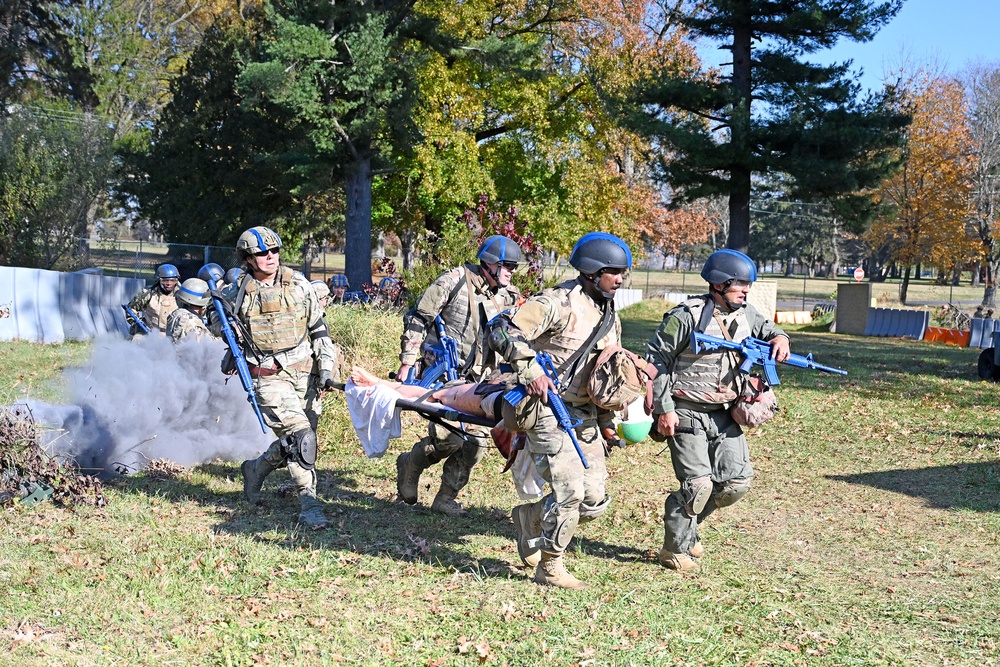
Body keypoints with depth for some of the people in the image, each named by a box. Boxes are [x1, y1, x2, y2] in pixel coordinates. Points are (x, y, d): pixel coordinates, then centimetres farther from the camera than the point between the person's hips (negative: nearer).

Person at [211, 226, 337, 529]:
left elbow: (318, 328, 9)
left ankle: (256, 469, 37)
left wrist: (325, 365, 1)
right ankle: (309, 505, -9)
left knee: (295, 444, 9)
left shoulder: (298, 284, 3)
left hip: (305, 374, 4)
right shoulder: (236, 293, -2)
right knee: (300, 436, -17)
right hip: (270, 378, -4)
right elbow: (217, 322, 17)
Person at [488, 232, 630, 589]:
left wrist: (608, 421, 21)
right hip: (548, 410, -8)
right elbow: (502, 331, -20)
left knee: (595, 500, 4)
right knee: (570, 491, -13)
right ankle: (550, 567, 7)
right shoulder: (557, 303, -13)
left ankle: (530, 517, 29)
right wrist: (531, 370, -24)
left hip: (584, 417, 8)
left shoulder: (610, 317, 14)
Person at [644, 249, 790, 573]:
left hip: (724, 416, 7)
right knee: (697, 485, -8)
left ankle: (685, 524, 27)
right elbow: (655, 360, -11)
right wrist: (664, 409, -14)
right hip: (687, 415, -7)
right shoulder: (688, 316, -14)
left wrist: (780, 339, -1)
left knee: (737, 482, 3)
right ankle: (675, 550, 13)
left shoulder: (746, 315, 6)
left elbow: (767, 329, 25)